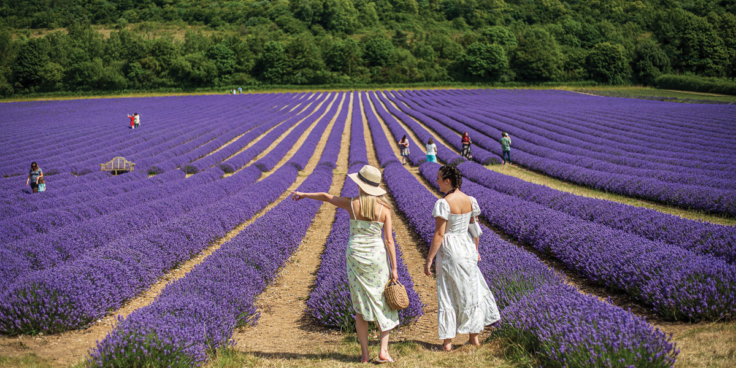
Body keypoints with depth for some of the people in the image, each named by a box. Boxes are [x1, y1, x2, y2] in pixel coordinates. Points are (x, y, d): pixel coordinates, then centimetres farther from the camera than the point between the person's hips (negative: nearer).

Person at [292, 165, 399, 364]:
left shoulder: (351, 204, -8)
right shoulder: (384, 208, -8)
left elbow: (327, 197, 9)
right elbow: (388, 240, -9)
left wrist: (304, 194, 25)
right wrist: (394, 268, -4)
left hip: (355, 257, 1)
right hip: (377, 257, -1)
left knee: (361, 307, 10)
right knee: (384, 305, 12)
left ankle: (365, 354, 10)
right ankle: (383, 351, 2)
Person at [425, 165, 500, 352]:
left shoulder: (443, 203, -18)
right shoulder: (470, 201, 1)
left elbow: (439, 234, -20)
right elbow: (474, 228, 11)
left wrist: (429, 259, -15)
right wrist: (475, 250, 25)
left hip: (448, 251, -5)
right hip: (466, 247, 5)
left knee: (447, 294, 5)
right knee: (470, 289, 16)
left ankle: (447, 341, 10)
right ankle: (474, 336, 23)